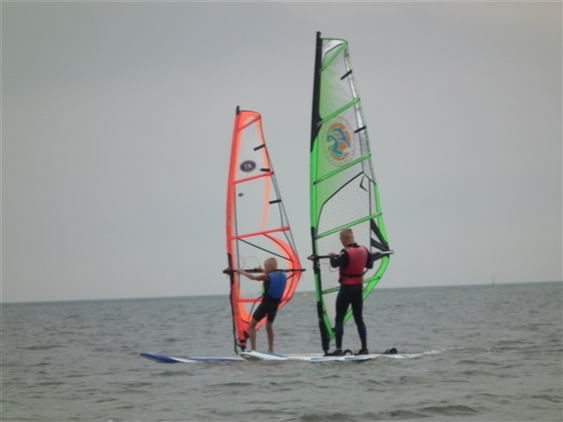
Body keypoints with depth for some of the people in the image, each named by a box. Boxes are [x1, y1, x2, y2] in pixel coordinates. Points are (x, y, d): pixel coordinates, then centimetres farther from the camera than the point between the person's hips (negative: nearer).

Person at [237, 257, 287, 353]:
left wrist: (242, 271, 19)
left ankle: (253, 350, -6)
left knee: (251, 326, 3)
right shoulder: (283, 276, 3)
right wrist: (263, 271, 35)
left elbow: (253, 277, 3)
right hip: (275, 304, 7)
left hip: (266, 303, -7)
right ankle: (270, 350, 28)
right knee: (269, 326, 27)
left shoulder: (267, 277, -14)